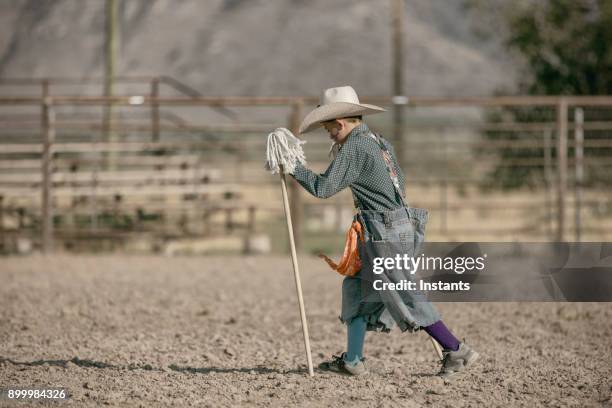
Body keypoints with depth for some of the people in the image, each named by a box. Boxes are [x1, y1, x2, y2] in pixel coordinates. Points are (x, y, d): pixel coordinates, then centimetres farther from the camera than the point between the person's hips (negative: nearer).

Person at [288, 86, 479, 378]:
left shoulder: (353, 148, -13)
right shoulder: (380, 143, 15)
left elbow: (323, 188, -18)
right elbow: (399, 183, 20)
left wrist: (294, 167, -8)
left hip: (387, 233, -10)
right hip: (400, 225, 10)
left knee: (404, 298, -5)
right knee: (357, 288, 14)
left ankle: (457, 351, -2)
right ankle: (352, 360, 16)